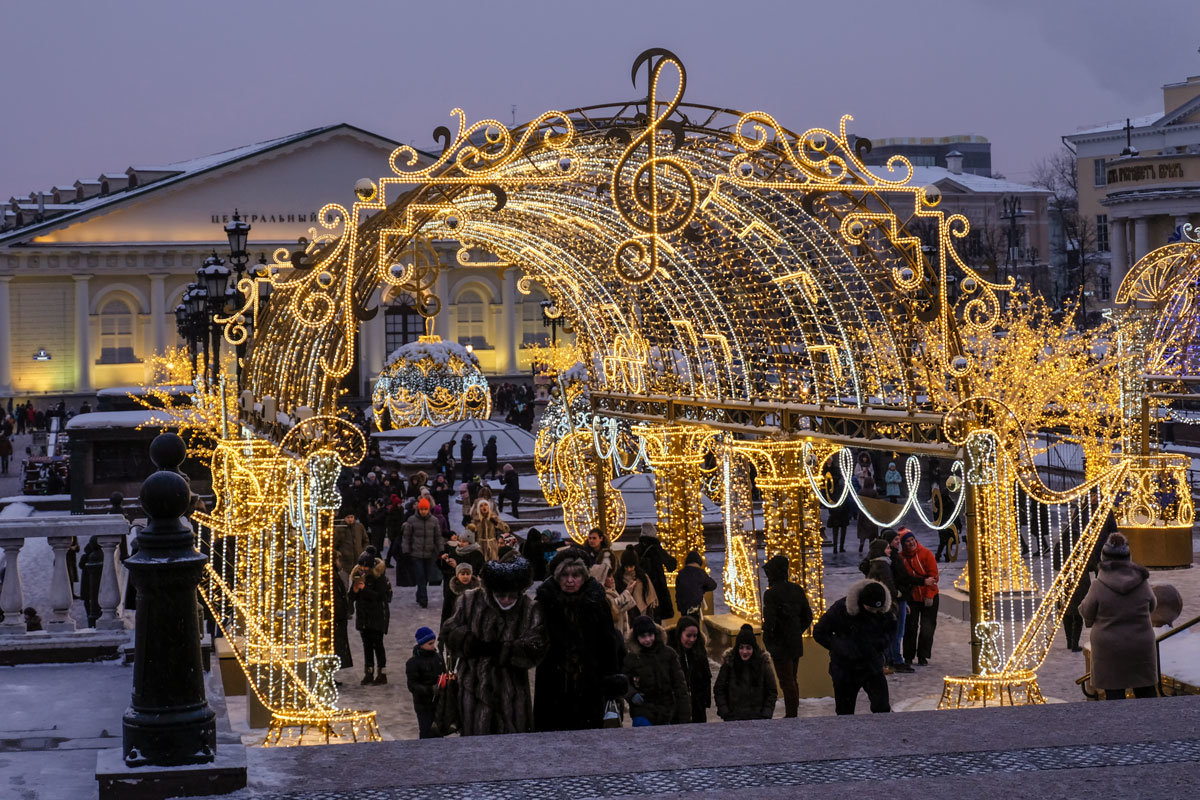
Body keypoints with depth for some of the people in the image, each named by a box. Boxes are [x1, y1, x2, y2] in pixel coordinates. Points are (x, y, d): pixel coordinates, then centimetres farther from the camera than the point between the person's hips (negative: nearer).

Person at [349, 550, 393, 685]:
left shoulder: (379, 576, -12)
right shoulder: (357, 574, 6)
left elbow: (380, 596, -19)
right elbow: (352, 597, 8)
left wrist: (364, 588, -24)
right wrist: (355, 589, -14)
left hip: (378, 614, -6)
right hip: (363, 613, 6)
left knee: (377, 643, -5)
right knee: (366, 644, 8)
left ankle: (382, 674, 1)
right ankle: (369, 673, 14)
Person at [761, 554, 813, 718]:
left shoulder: (771, 593, -17)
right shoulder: (797, 590, 6)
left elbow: (769, 622, -21)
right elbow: (808, 616, 11)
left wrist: (768, 641, -6)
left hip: (780, 645, -7)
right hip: (796, 644, 7)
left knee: (786, 682, -2)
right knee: (792, 680, 17)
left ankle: (790, 714, -1)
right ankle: (794, 712, 23)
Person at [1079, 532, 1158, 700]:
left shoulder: (1098, 586, -15)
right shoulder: (1143, 583, -5)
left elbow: (1086, 612, -4)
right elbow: (1151, 607, 10)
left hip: (1109, 650, -3)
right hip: (1141, 647, 3)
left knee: (1113, 692, 6)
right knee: (1146, 691, 16)